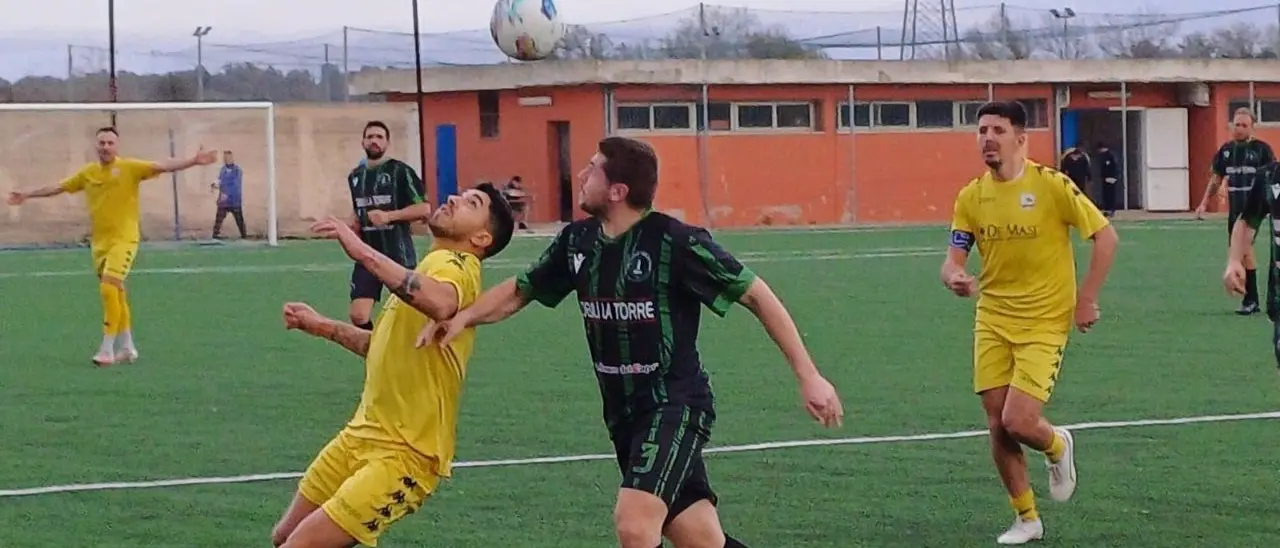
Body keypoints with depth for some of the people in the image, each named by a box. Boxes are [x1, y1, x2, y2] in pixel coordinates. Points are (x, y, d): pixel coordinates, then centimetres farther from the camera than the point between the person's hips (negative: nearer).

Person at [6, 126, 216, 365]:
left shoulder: (129, 168, -6)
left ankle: (107, 349, -12)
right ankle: (127, 347, 24)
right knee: (116, 294, 12)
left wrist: (194, 161, -29)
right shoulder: (88, 172, 9)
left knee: (108, 288, -18)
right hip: (99, 242, 6)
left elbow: (163, 166, -16)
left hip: (123, 240, -6)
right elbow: (58, 187, 22)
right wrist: (27, 195, 29)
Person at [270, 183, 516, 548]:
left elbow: (440, 304, -43)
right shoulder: (436, 265, 15)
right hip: (361, 435, 9)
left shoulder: (456, 265, -16)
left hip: (404, 455, -9)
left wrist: (364, 252, -39)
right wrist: (322, 327, 27)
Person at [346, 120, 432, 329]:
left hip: (398, 255, -5)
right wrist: (353, 225, 6)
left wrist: (389, 216, -21)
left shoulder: (400, 171, -7)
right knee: (357, 315, -7)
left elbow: (424, 209, -12)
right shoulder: (355, 176, 12)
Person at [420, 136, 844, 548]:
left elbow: (756, 295, -11)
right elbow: (520, 291, 17)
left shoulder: (676, 243, -16)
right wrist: (464, 317, -2)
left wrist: (808, 375, -12)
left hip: (676, 407, -6)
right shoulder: (577, 241, 2)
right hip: (623, 415, 6)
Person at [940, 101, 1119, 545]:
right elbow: (953, 261, 1)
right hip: (993, 323, 4)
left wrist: (1087, 299, -9)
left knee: (1018, 422, -15)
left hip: (1045, 324, -4)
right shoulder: (971, 196, 1)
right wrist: (955, 278, -23)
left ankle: (1057, 446, 22)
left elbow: (1106, 236, -6)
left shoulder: (1052, 186, -12)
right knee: (997, 426, 2)